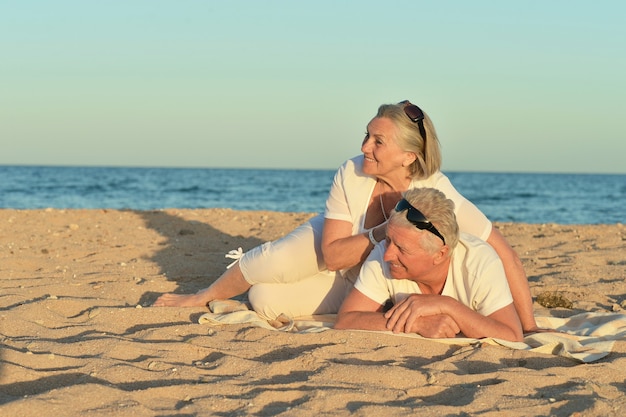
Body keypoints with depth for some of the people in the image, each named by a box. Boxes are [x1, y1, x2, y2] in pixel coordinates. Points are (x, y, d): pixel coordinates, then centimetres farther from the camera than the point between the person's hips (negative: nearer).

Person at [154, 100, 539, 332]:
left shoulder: (439, 195, -39)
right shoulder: (351, 175, -31)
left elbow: (504, 253, -37)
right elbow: (331, 254, -27)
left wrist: (530, 328, -38)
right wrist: (384, 230, -42)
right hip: (334, 249, 2)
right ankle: (202, 298, 18)